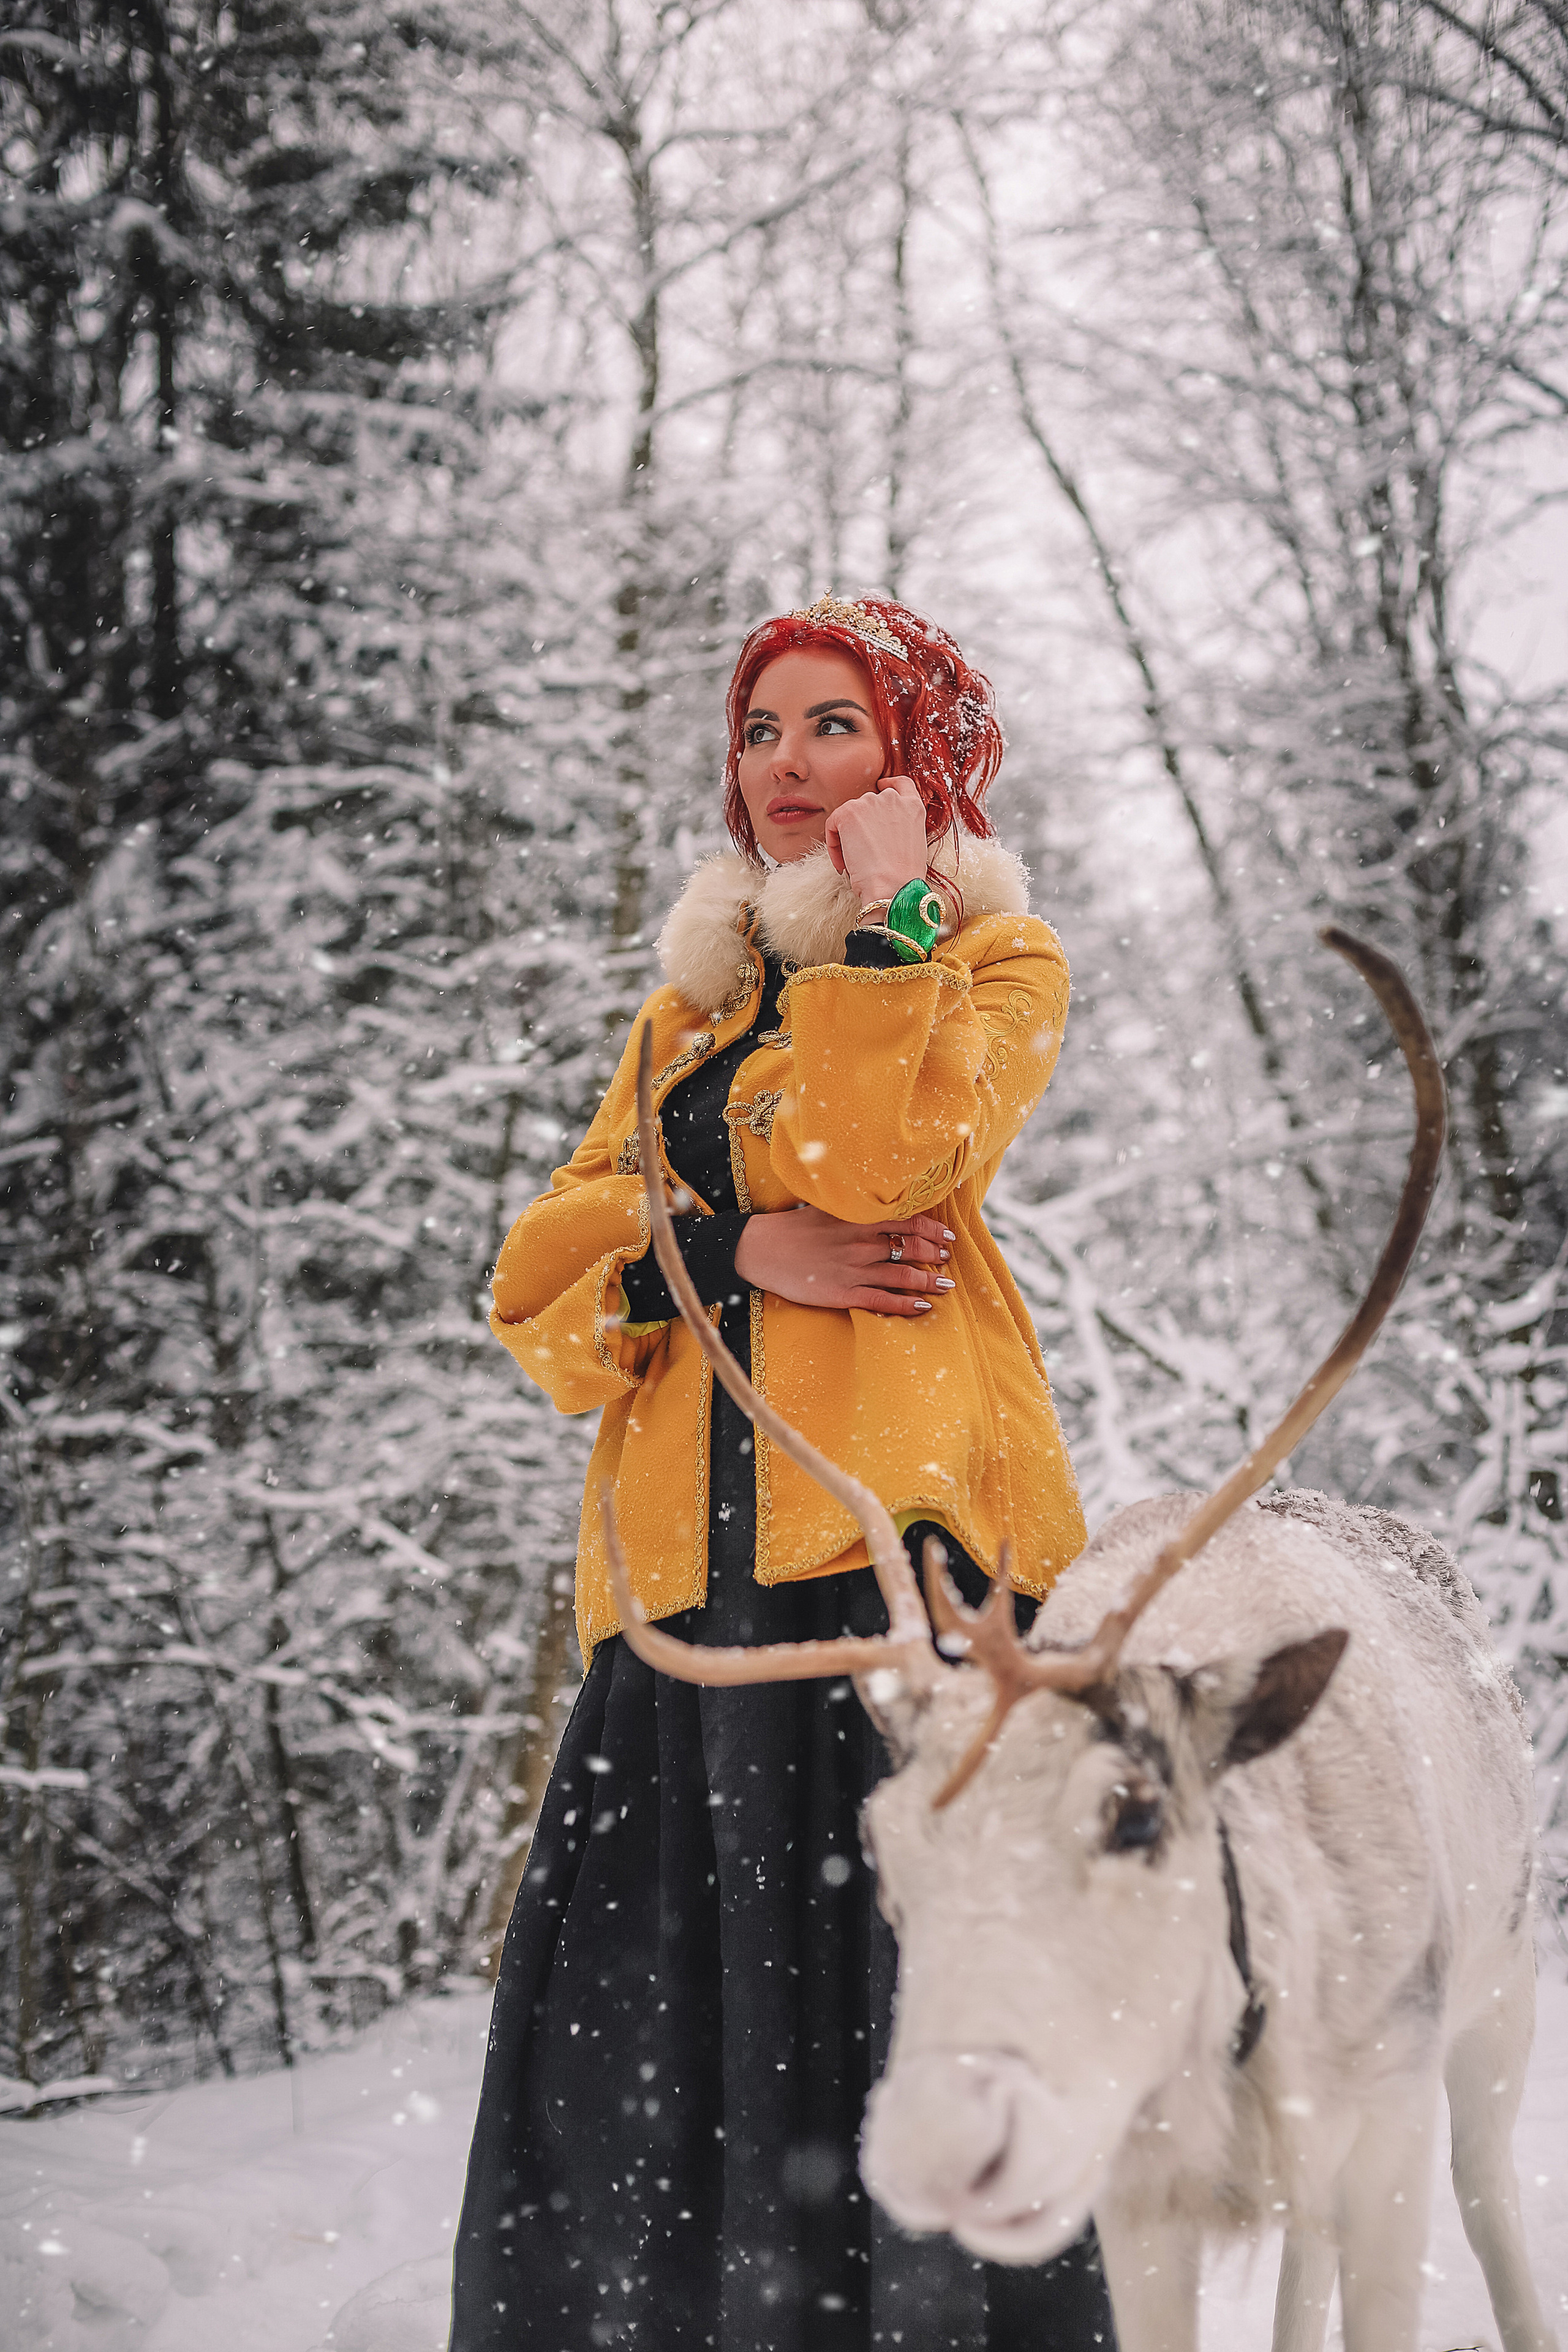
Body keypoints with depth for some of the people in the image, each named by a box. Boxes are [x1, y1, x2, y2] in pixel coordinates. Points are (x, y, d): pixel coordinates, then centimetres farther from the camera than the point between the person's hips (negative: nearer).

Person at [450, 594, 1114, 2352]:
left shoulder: (999, 957, 12)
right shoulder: (695, 1001, 26)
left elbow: (877, 1158, -10)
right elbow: (541, 1285, 13)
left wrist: (886, 914, -2)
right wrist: (743, 1252, -3)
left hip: (897, 1540, -5)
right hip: (694, 1568, 5)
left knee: (899, 2019, -13)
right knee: (635, 2056, -2)